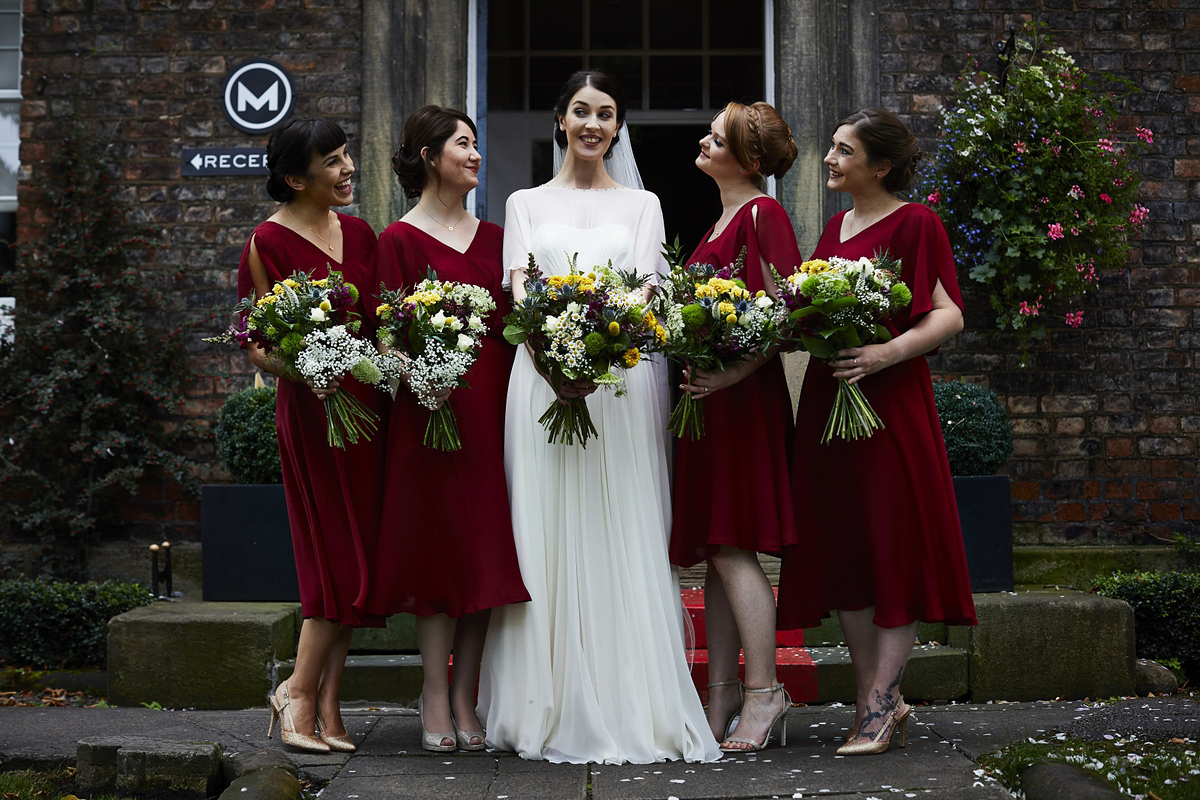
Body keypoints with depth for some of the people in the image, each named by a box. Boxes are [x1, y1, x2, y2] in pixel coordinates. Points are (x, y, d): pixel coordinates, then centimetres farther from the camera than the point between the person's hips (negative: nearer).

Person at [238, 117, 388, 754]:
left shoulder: (359, 233, 13)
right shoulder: (268, 243, -5)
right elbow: (256, 344, -6)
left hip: (369, 401, 6)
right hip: (314, 408, -6)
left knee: (353, 559, 6)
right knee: (344, 558, -7)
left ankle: (326, 705, 12)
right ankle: (300, 694, 6)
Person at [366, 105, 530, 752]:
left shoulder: (493, 237, 16)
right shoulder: (400, 240, 0)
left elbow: (510, 321, 16)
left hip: (493, 404, 5)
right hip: (434, 408, -5)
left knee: (487, 550, 4)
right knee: (440, 547, -2)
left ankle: (464, 697, 12)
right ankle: (435, 700, 8)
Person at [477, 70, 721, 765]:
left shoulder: (642, 205, 15)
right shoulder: (526, 205, 15)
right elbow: (520, 293, 0)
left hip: (624, 383, 0)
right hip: (544, 375, 0)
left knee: (623, 540, -3)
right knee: (548, 536, -2)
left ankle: (632, 709, 0)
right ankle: (553, 711, 3)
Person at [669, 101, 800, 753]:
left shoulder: (763, 215, -9)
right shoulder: (722, 220, 19)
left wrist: (731, 375, -24)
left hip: (741, 397, -9)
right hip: (706, 395, 9)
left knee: (731, 546, -9)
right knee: (715, 551, 9)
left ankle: (763, 693, -2)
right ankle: (721, 697, 15)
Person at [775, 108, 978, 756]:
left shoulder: (914, 223, -4)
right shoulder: (836, 226, 18)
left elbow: (948, 316, -11)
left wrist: (885, 353, -25)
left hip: (890, 403, -7)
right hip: (827, 402, 7)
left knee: (893, 546, -3)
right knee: (840, 550, 7)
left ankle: (879, 703, 3)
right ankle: (879, 697, 16)